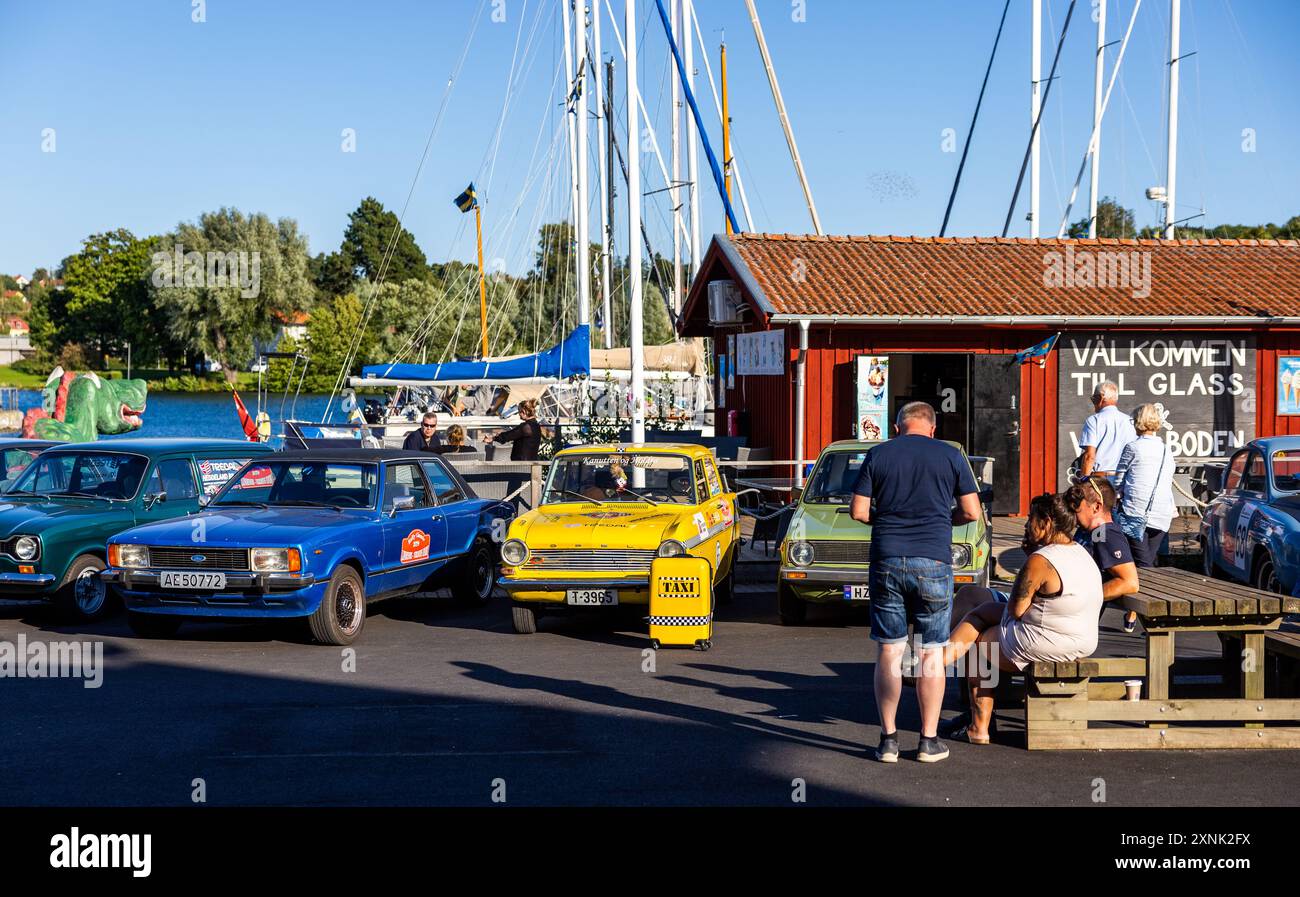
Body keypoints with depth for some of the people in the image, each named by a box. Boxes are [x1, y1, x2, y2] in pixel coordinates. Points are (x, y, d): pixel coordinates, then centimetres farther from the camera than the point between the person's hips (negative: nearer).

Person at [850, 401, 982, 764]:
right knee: (931, 653, 7)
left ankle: (888, 739, 10)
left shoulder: (877, 455, 5)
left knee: (889, 652, 7)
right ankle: (929, 740, 10)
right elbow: (972, 512, 3)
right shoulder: (951, 456, 3)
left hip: (887, 561, 1)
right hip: (932, 563, -1)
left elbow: (858, 511, 1)